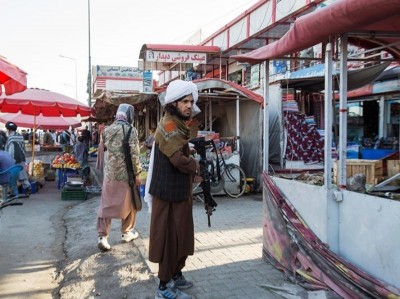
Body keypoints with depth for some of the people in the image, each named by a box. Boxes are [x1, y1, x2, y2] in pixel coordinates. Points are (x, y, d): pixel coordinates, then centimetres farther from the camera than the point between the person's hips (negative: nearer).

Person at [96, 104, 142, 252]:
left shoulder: (107, 130, 6)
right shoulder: (130, 130, -11)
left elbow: (104, 150, 14)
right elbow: (134, 154, -14)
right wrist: (137, 173, -8)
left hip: (109, 173, 4)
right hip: (126, 173, -4)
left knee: (106, 205, 7)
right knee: (128, 204, 13)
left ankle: (102, 236, 0)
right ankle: (126, 233, 25)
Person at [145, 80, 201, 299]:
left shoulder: (178, 125, 15)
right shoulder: (168, 125, -17)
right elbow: (179, 159, -26)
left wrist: (193, 173, 0)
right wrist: (197, 166, -8)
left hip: (180, 191, 10)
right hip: (169, 193, -10)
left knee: (181, 235, 18)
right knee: (169, 238, -1)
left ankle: (175, 275, 33)